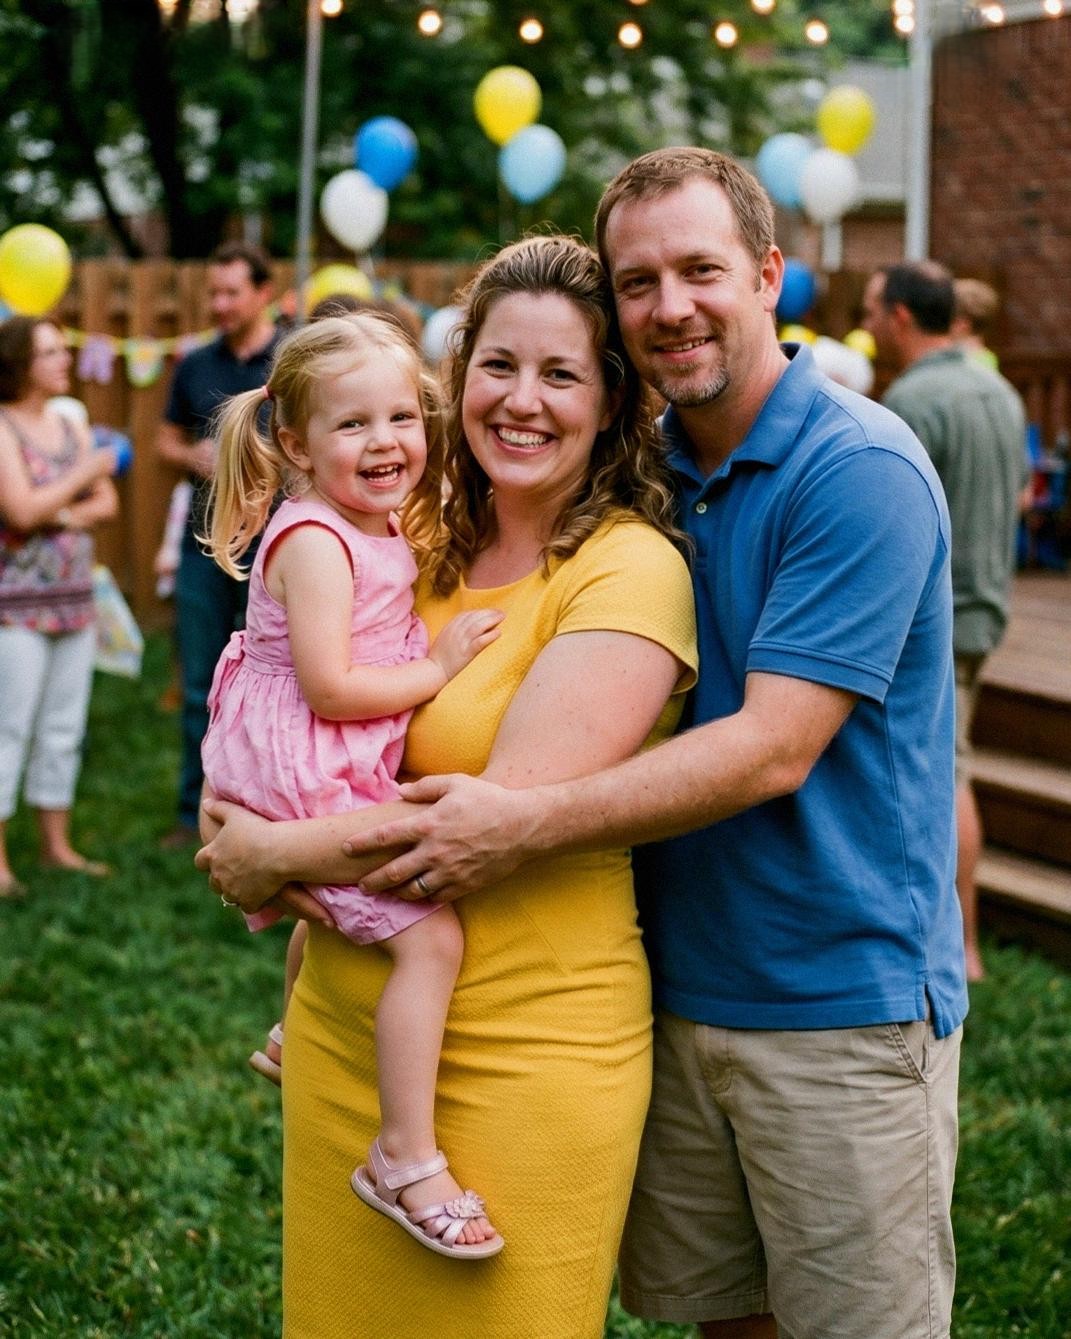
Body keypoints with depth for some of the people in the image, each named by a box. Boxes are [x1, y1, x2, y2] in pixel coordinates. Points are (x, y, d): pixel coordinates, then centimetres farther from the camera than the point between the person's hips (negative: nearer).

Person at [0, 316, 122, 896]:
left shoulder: (72, 428, 13)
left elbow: (107, 503, 9)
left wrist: (63, 513, -10)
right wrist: (85, 474, -9)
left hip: (75, 602, 7)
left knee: (64, 729, 10)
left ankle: (56, 845, 20)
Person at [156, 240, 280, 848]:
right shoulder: (196, 366, 10)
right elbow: (168, 439, 19)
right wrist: (193, 457, -3)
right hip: (204, 544, 4)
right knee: (199, 686, 8)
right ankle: (197, 813, 18)